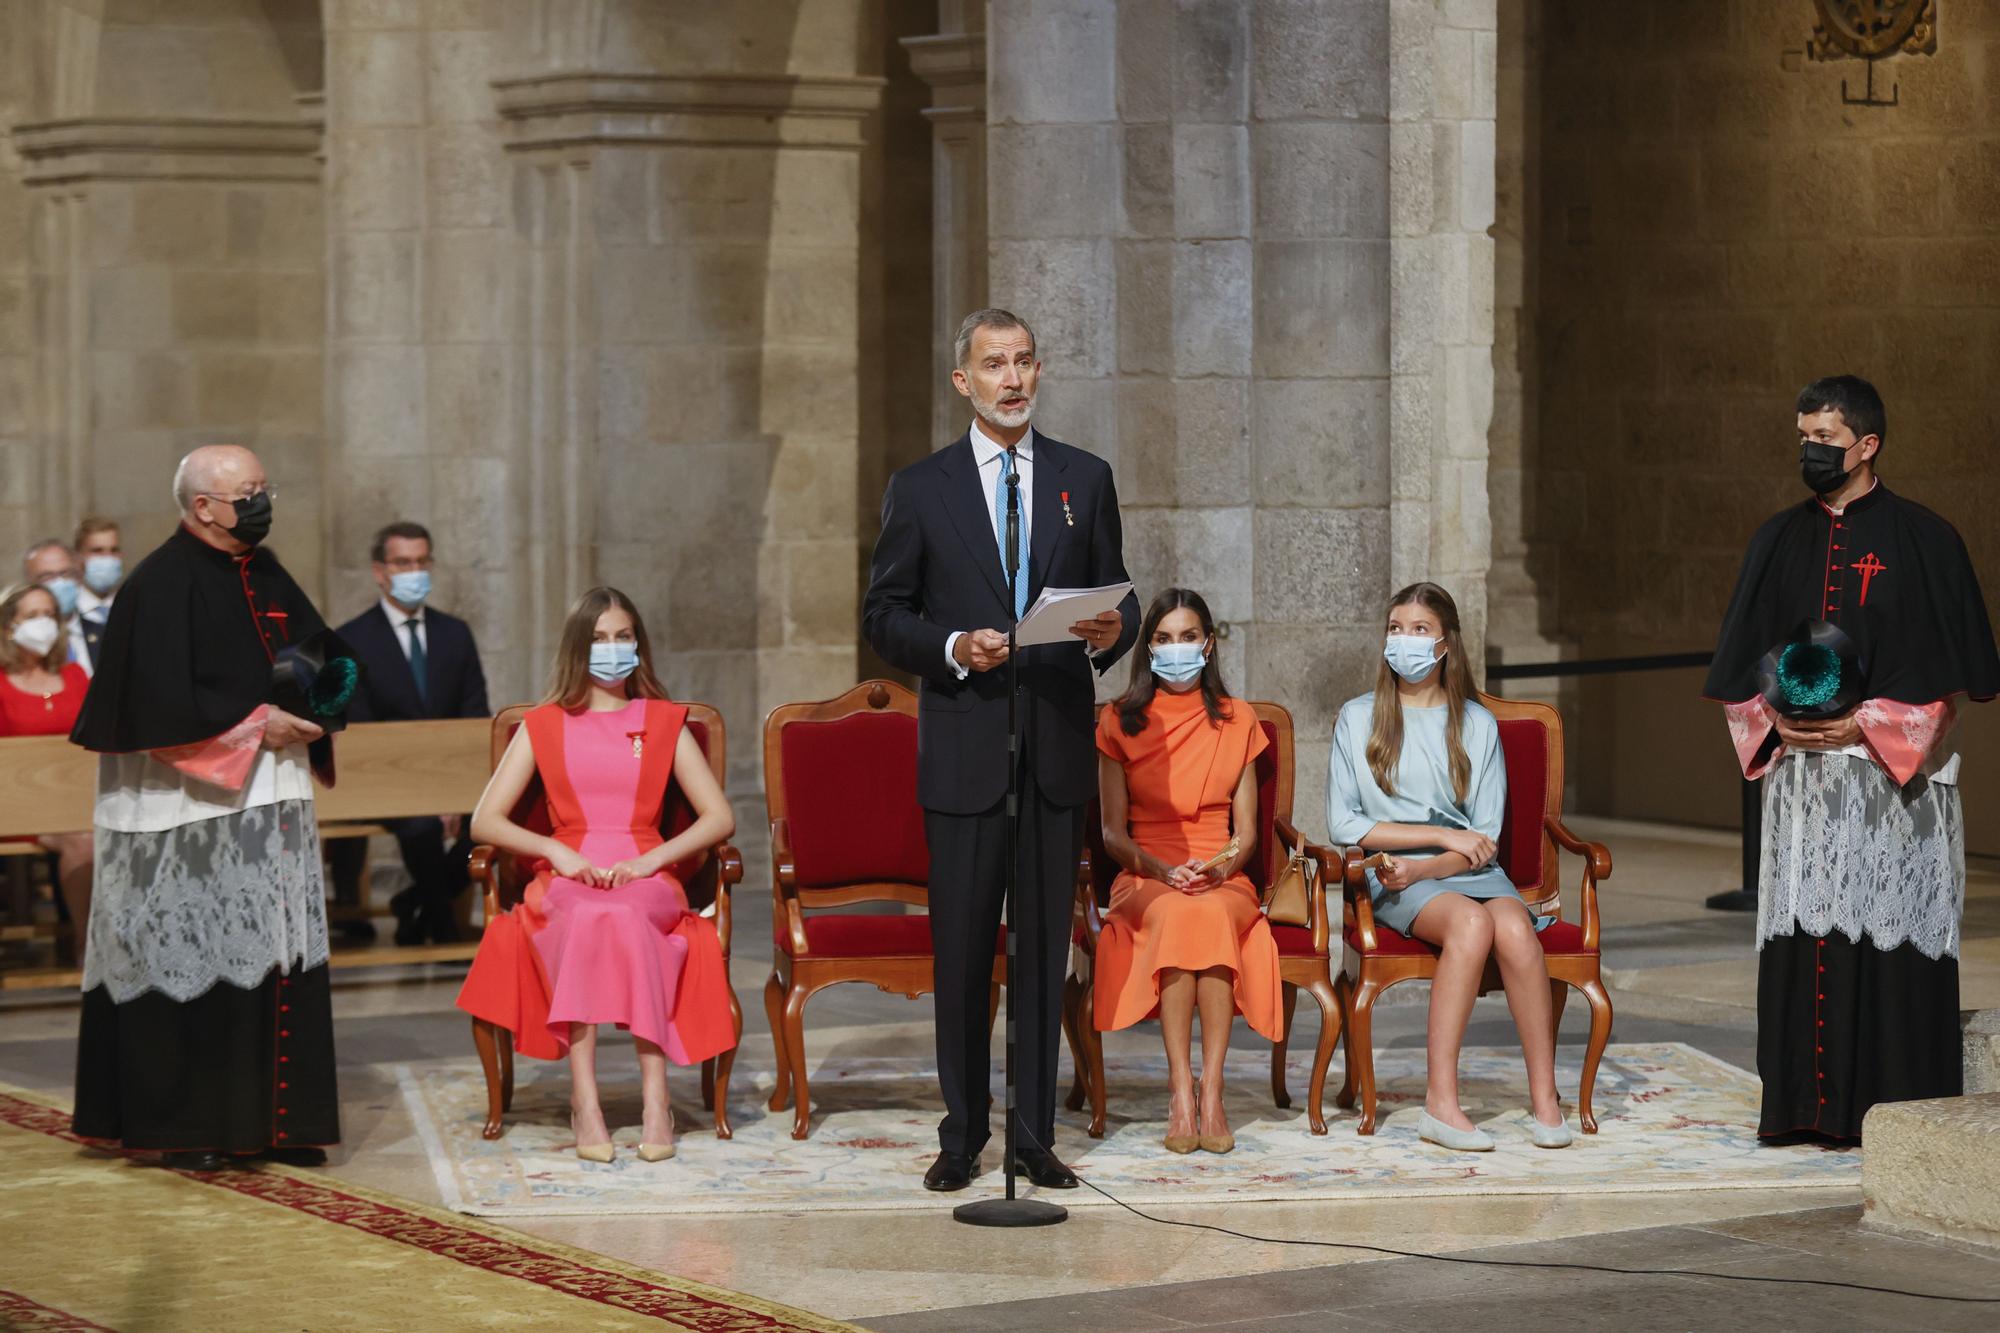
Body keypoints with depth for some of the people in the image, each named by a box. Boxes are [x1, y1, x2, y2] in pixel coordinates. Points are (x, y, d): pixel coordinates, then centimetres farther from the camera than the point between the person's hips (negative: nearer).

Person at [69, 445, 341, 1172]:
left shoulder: (267, 575, 13)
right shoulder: (161, 586, -11)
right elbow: (160, 700, -19)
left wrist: (313, 709, 0)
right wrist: (255, 724, -16)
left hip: (272, 799, 7)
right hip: (190, 810, -7)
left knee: (279, 963, 5)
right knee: (189, 965, -3)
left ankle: (277, 1120, 10)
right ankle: (182, 1129, 4)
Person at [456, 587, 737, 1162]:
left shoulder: (664, 723, 15)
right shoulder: (543, 726, 15)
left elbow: (720, 817, 7)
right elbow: (485, 821, 8)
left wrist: (650, 859, -10)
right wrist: (558, 852, -9)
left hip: (646, 882, 0)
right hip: (565, 882, 0)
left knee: (620, 913, -38)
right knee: (588, 913, -39)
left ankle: (656, 1097, -44)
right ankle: (583, 1097, -44)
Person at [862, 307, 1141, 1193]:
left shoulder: (1085, 479, 11)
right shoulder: (921, 488, 5)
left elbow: (1117, 595, 12)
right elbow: (883, 615, 4)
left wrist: (1112, 631, -11)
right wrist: (953, 648, -13)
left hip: (1057, 747, 2)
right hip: (963, 748, -1)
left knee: (1045, 945, 4)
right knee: (962, 945, 1)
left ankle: (1035, 1135, 9)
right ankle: (962, 1135, 10)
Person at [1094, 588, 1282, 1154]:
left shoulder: (1237, 723, 15)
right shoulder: (1121, 721, 11)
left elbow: (1246, 832, 12)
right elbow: (1113, 832, 6)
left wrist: (1221, 868, -10)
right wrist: (1163, 870, -13)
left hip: (1223, 880, 1)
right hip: (1145, 879, -1)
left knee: (1210, 914, -37)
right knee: (1175, 915, -38)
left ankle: (1209, 1093, -40)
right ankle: (1182, 1093, -41)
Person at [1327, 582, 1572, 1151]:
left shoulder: (1477, 725, 15)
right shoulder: (1359, 719, 11)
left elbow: (1486, 838, 7)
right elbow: (1343, 824, 0)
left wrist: (1420, 868, -12)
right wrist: (1441, 835, -6)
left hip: (1468, 872, 2)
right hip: (1393, 877, -2)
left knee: (1513, 927, -33)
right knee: (1471, 921, -35)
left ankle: (1545, 1101, -33)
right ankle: (1441, 1101, -40)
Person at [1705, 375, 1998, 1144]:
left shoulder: (1922, 541, -2)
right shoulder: (1780, 541, 11)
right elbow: (1741, 668, 14)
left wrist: (1863, 725, -13)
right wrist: (1776, 719, -5)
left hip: (1893, 780, -4)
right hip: (1799, 776, 4)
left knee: (1889, 936, -5)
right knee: (1803, 937, 2)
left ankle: (1895, 1107, -1)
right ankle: (1806, 1103, 7)